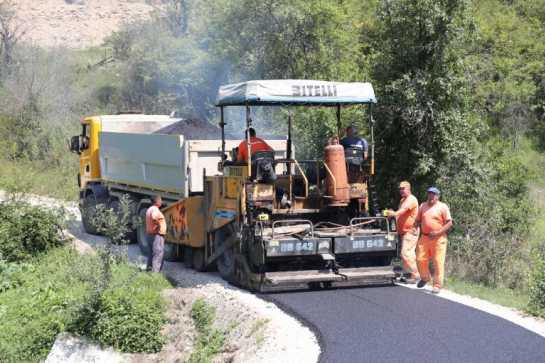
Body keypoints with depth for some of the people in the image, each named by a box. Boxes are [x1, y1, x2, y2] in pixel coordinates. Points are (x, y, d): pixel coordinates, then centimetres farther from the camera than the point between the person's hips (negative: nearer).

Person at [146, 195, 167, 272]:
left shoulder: (149, 209, 16)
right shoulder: (155, 210, -16)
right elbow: (154, 218, -37)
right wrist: (158, 224, -22)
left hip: (150, 234, 10)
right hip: (157, 235, -10)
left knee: (151, 254, 16)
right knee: (158, 254, -11)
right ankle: (155, 272, -15)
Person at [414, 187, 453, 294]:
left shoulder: (442, 207, -2)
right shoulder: (423, 206, 13)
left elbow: (449, 223, -6)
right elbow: (418, 220, 20)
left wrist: (438, 233, -15)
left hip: (438, 239, -5)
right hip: (424, 237, 5)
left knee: (438, 262, -6)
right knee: (420, 260, 6)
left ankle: (437, 285, -2)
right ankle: (425, 278, 31)